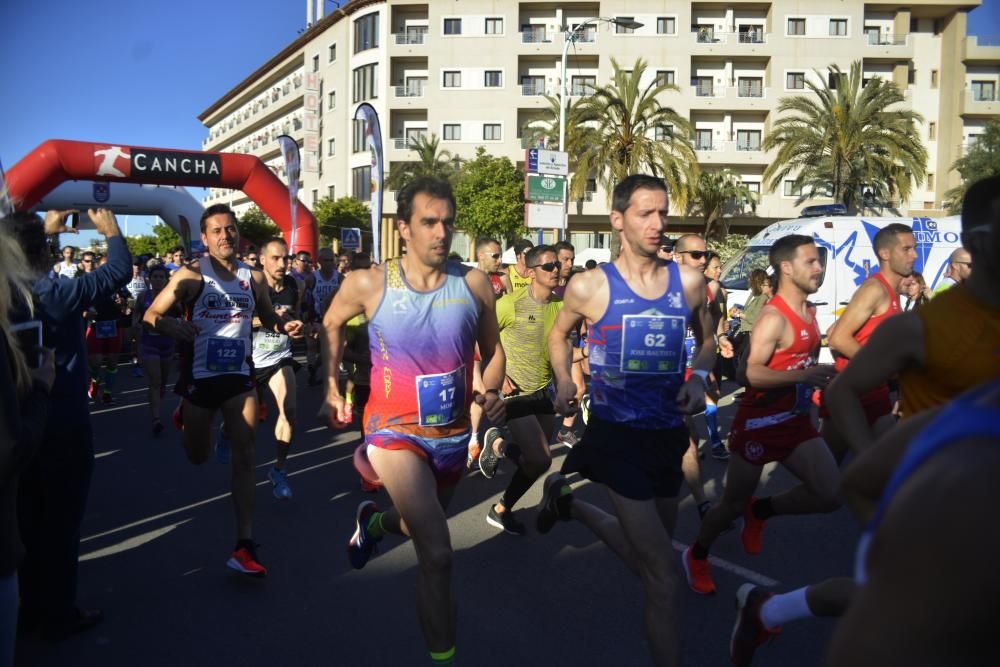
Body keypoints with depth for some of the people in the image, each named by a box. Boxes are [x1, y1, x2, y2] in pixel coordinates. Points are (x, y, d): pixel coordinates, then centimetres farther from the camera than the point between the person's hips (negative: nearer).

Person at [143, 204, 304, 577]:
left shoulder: (253, 278, 3)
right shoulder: (192, 276, -8)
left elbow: (268, 318, 16)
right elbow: (151, 316, -8)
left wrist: (285, 326, -7)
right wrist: (173, 327, -31)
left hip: (239, 377, 2)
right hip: (200, 377, -2)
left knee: (244, 455, -4)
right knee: (197, 456, 14)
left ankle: (244, 546, 0)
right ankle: (185, 416, 51)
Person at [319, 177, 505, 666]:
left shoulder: (474, 283, -10)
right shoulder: (368, 284, -13)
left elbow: (493, 350, 5)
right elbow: (331, 326, 9)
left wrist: (492, 392, -13)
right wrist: (331, 387, 5)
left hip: (454, 435, 4)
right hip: (396, 432, -4)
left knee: (422, 526, 29)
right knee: (437, 553, -18)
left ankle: (374, 522, 63)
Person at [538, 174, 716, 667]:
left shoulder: (688, 281, -1)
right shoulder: (590, 287, -9)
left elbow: (708, 340, 15)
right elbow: (558, 335, 9)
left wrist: (700, 378, -5)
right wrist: (563, 383, -7)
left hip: (669, 432, 5)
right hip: (616, 433, -5)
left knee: (643, 555, 24)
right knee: (663, 578, -5)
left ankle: (567, 502, 45)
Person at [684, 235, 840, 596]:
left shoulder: (810, 311, 8)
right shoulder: (774, 318, -21)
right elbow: (751, 373, -31)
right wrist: (804, 375, -37)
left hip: (795, 420, 8)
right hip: (759, 422, -8)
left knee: (831, 493, -4)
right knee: (734, 503, 6)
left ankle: (761, 510, 21)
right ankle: (696, 556, 32)